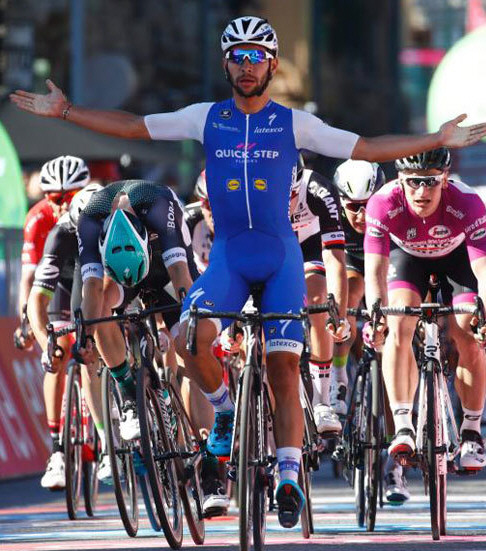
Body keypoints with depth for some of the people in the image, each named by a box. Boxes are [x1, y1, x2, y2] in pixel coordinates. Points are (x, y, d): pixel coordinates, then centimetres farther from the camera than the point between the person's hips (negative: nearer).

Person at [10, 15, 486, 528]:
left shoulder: (294, 123, 2)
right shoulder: (206, 118, 5)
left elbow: (367, 149, 3)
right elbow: (131, 126, 7)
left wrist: (439, 140, -4)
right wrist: (64, 111, 1)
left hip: (280, 255, -1)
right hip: (228, 255, 1)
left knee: (284, 368, -9)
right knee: (192, 338, -26)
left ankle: (289, 475, -7)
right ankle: (224, 407, 2)